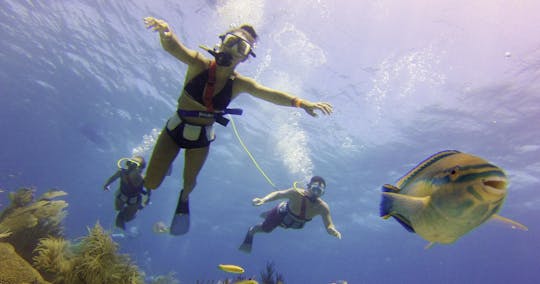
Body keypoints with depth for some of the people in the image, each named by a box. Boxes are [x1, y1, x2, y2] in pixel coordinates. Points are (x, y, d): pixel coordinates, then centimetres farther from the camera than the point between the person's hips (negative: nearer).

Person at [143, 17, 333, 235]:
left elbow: (271, 95, -28)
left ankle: (184, 198, 58)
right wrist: (165, 32, -63)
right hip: (175, 128, 0)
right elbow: (172, 46, -39)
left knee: (189, 181, 17)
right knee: (151, 183, 7)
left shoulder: (239, 84, -17)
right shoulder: (198, 64, -22)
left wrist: (300, 103, -43)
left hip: (201, 138, 1)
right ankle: (163, 162, 45)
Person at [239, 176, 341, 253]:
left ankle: (266, 215, 66)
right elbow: (279, 193, -36)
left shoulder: (323, 207, -36)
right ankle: (251, 231, 52)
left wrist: (333, 231, -56)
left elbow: (329, 226, -32)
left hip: (296, 222, 4)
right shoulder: (297, 193, -44)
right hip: (282, 212, -4)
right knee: (265, 229, 18)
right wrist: (263, 200, -52)